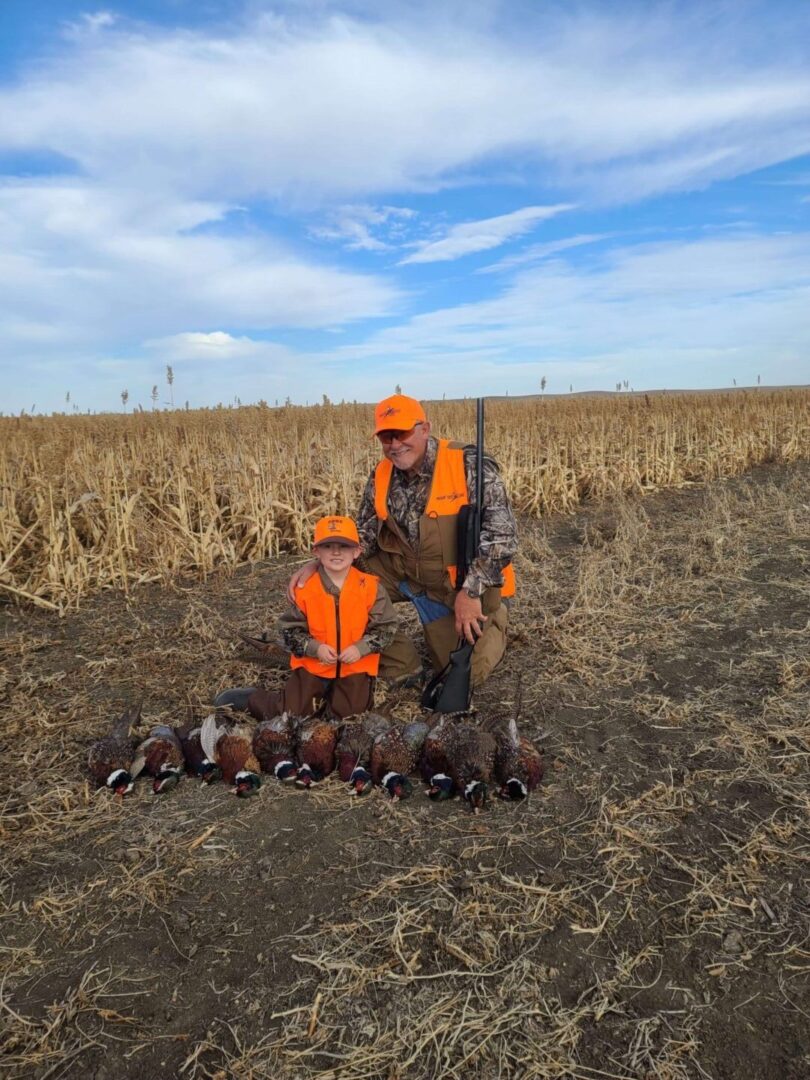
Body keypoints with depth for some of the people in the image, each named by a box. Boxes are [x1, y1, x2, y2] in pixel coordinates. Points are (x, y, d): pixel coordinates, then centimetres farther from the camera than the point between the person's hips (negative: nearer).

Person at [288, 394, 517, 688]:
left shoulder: (468, 464, -23)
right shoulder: (381, 477, -6)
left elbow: (502, 531, -25)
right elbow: (363, 535, 2)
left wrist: (470, 592, -29)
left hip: (461, 585, -4)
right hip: (402, 572, 5)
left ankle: (491, 619, 35)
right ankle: (401, 666, 4)